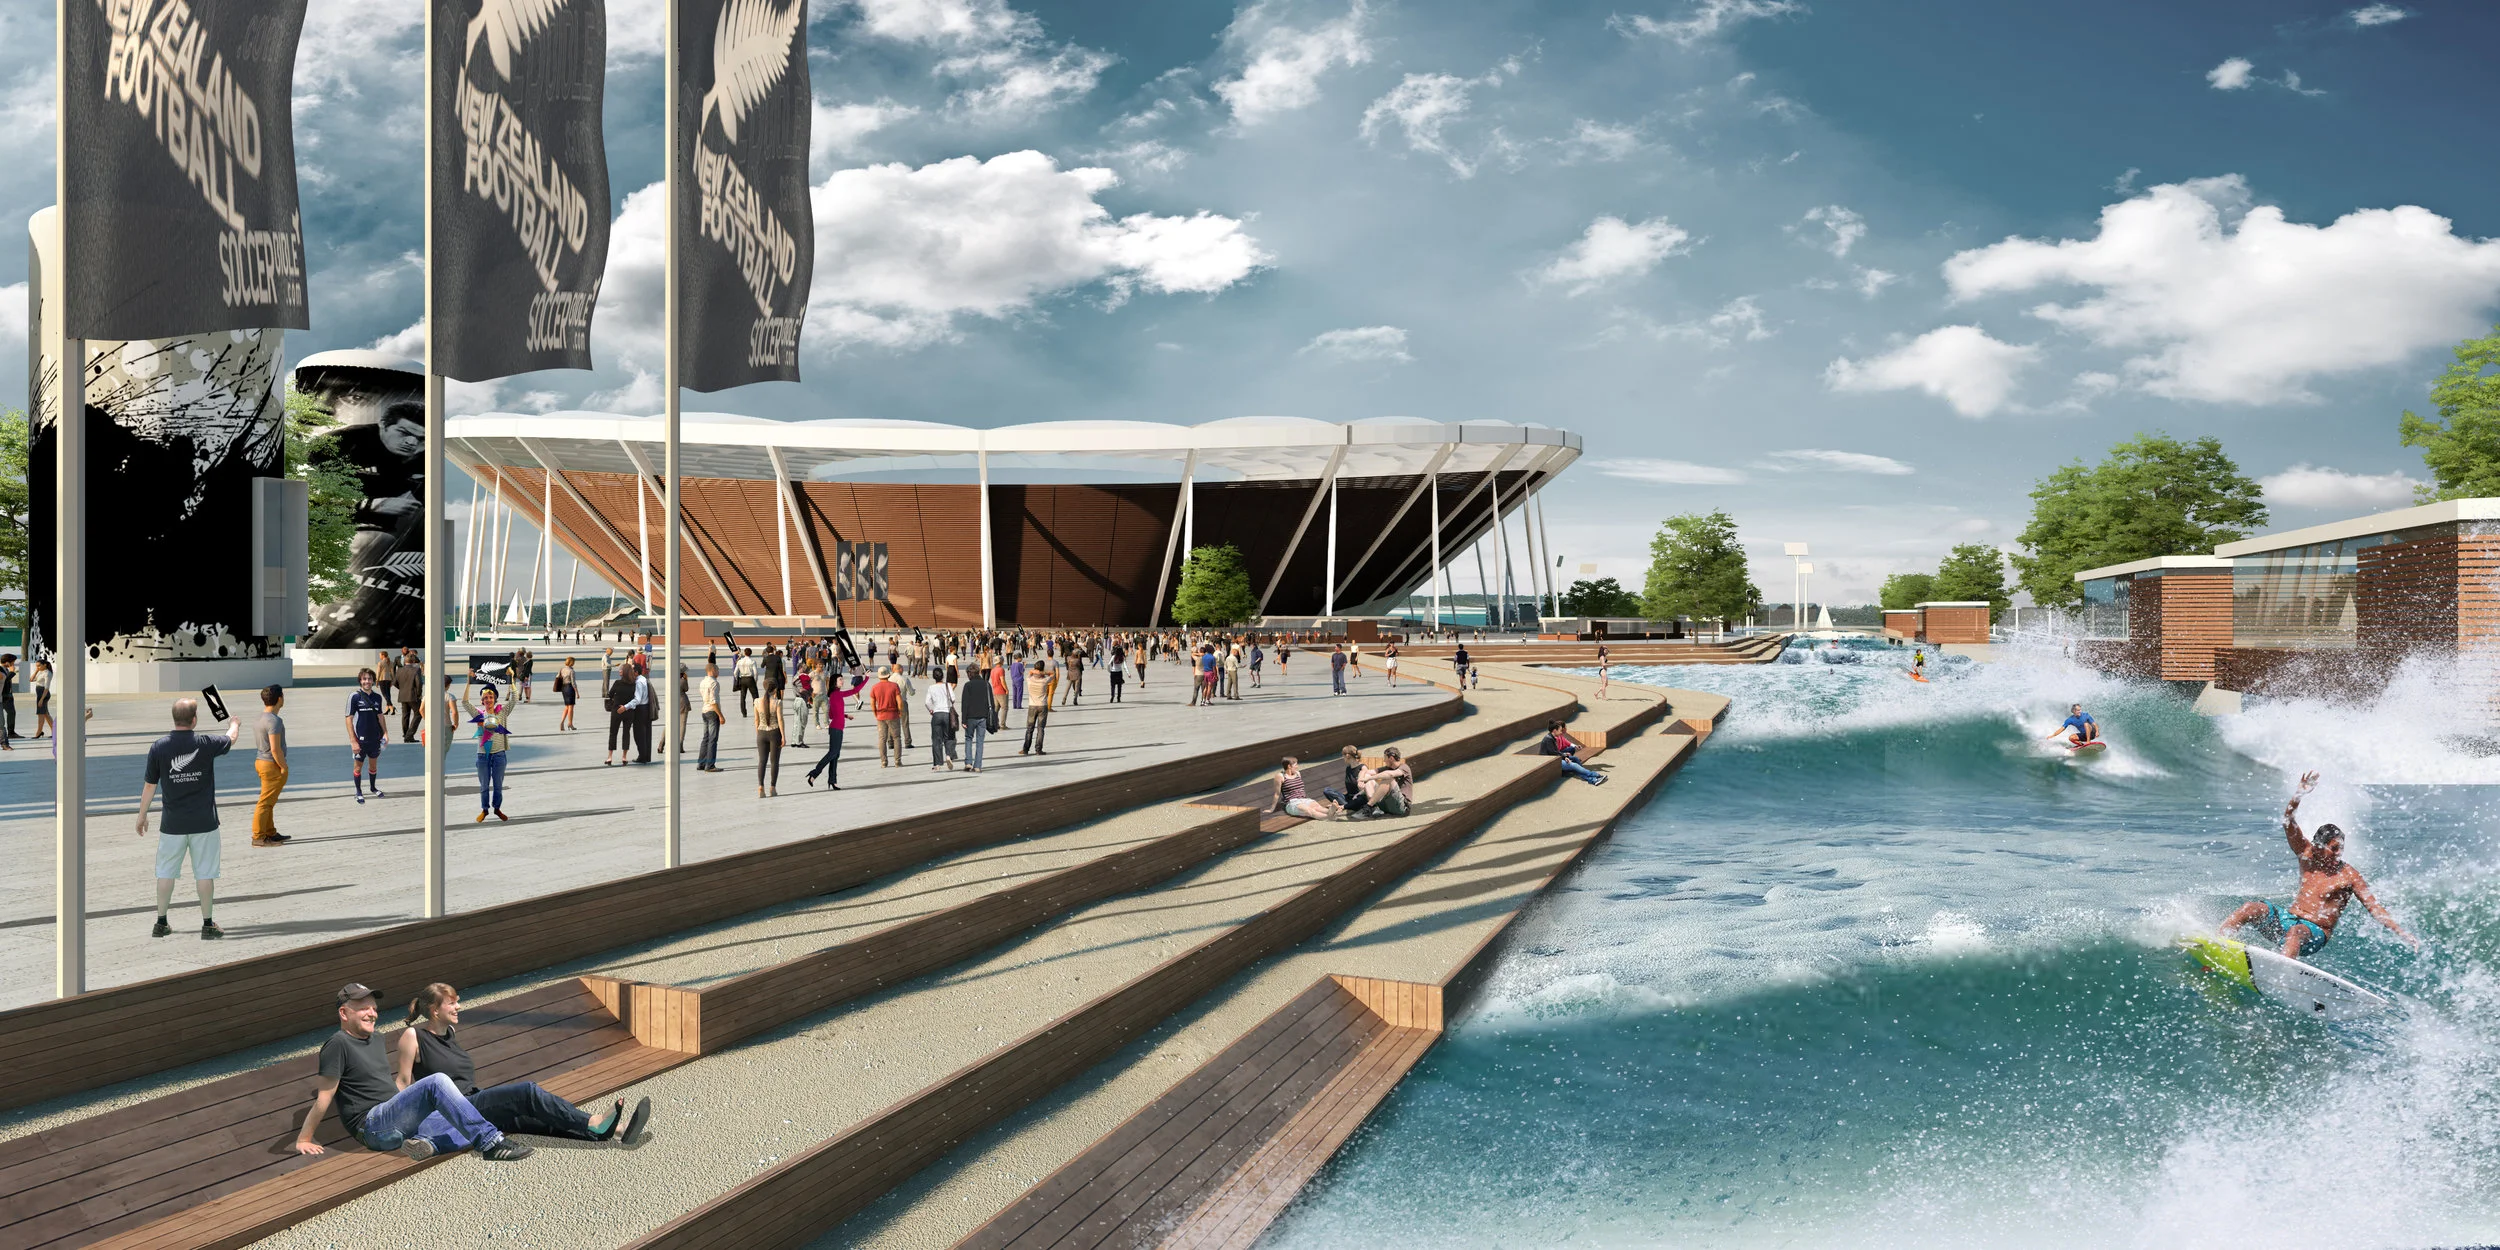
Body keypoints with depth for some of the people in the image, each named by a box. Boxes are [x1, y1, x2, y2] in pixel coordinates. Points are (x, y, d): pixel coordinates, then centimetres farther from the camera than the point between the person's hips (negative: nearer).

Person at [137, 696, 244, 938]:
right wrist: (234, 724, 37)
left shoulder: (159, 747, -6)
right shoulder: (205, 744, -10)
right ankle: (208, 925, 8)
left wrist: (142, 816, 15)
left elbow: (149, 785, 1)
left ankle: (161, 923, 19)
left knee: (166, 872, 13)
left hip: (172, 823, 1)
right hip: (203, 822, -1)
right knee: (205, 873, 5)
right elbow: (231, 739, 13)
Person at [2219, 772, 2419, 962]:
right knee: (2251, 908, -23)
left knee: (2296, 932, -40)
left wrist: (2404, 934, -12)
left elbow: (2375, 909, -3)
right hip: (2288, 919, 5)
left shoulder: (2349, 875, -4)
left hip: (2316, 933, -5)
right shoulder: (2308, 855, 5)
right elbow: (2288, 822, -6)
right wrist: (2299, 794, -21)